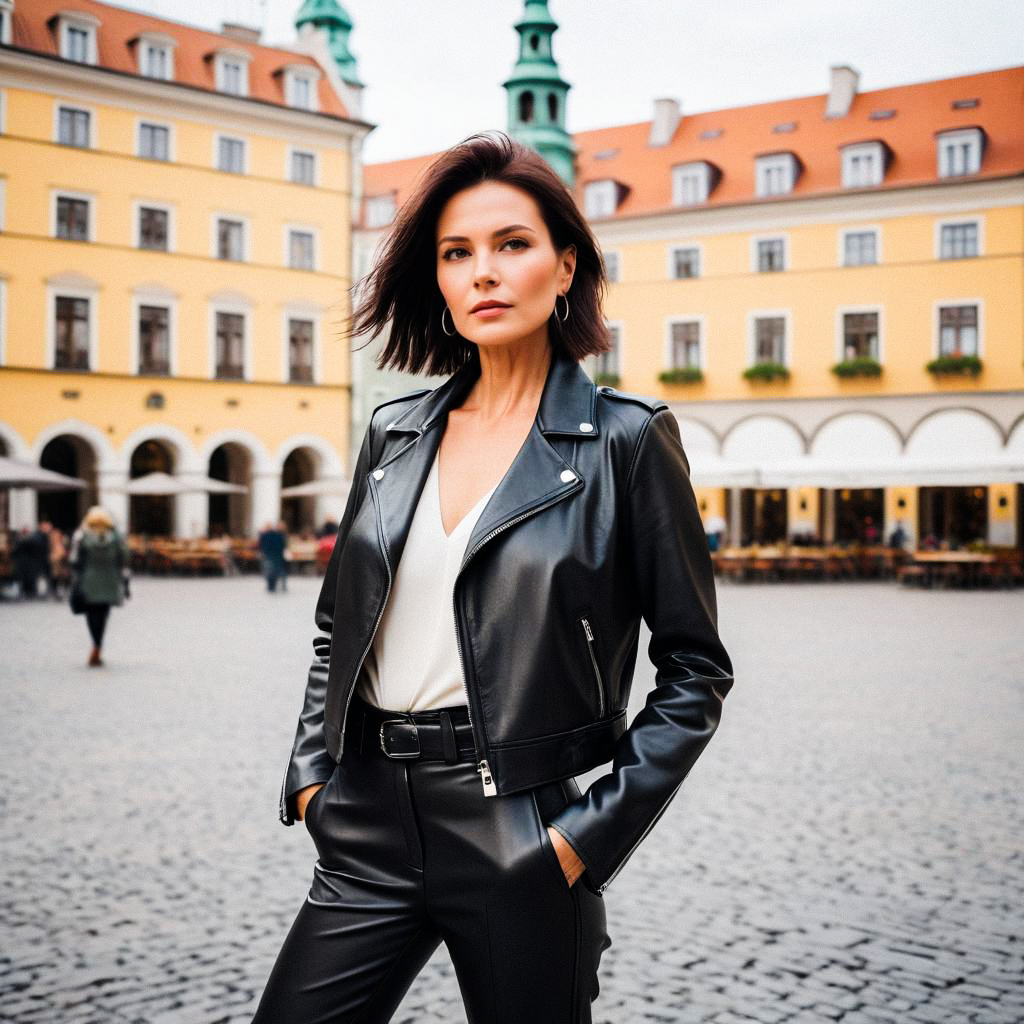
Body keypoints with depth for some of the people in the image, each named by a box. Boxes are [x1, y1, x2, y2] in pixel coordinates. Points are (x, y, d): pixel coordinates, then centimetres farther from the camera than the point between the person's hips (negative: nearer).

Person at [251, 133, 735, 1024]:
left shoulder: (626, 440, -5)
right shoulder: (396, 432, 8)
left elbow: (696, 669, -4)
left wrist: (594, 830, -9)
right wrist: (312, 775, 6)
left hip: (520, 839, -4)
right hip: (372, 825, 4)